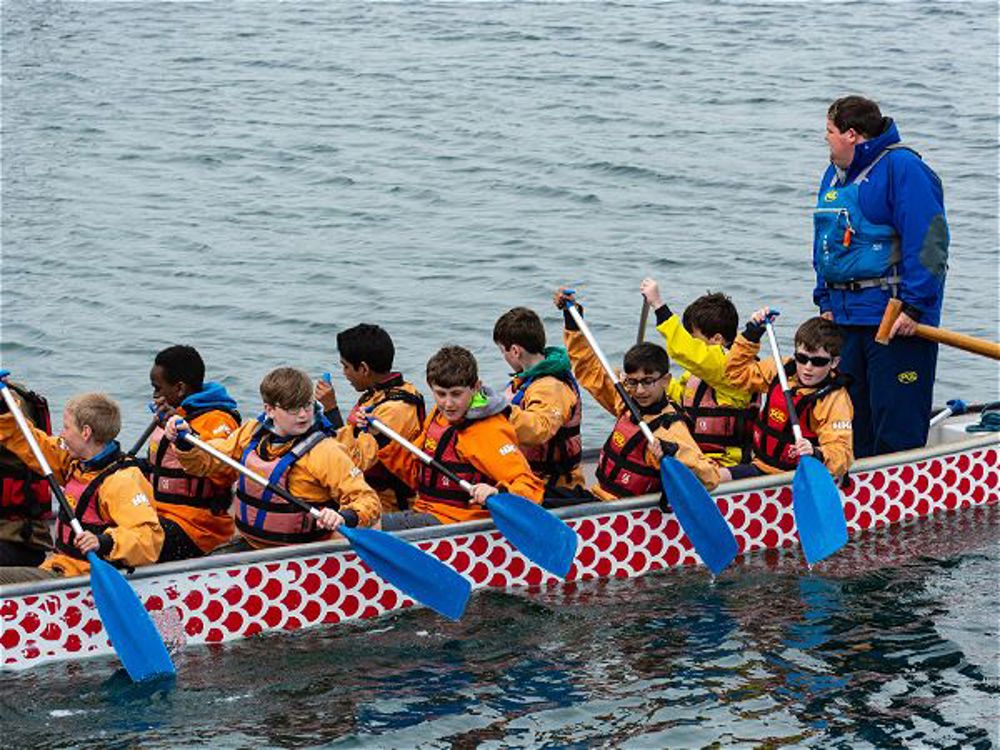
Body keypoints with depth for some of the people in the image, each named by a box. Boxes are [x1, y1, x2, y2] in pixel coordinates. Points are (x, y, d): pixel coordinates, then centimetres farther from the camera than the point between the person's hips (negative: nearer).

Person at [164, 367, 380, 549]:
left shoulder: (324, 451, -12)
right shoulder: (251, 433, 5)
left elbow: (368, 500, -14)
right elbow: (205, 462, 16)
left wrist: (345, 518, -35)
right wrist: (185, 442, -4)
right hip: (249, 544, 5)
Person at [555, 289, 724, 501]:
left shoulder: (671, 429, -17)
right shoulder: (628, 405, 6)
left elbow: (711, 478, -25)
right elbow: (589, 368, 19)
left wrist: (674, 453, -41)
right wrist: (572, 318, 17)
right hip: (599, 498, 8)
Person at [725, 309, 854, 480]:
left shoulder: (835, 399, -14)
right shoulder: (783, 370, 5)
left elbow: (841, 454, -24)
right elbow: (737, 371, 19)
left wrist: (816, 454, -45)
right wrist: (751, 335, 7)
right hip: (761, 467, 6)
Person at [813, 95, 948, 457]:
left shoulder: (903, 168, -10)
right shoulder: (835, 174, 17)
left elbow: (927, 242, -17)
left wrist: (914, 306, -21)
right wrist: (826, 302, 14)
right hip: (845, 316, 8)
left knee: (896, 423, -7)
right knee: (849, 413, 11)